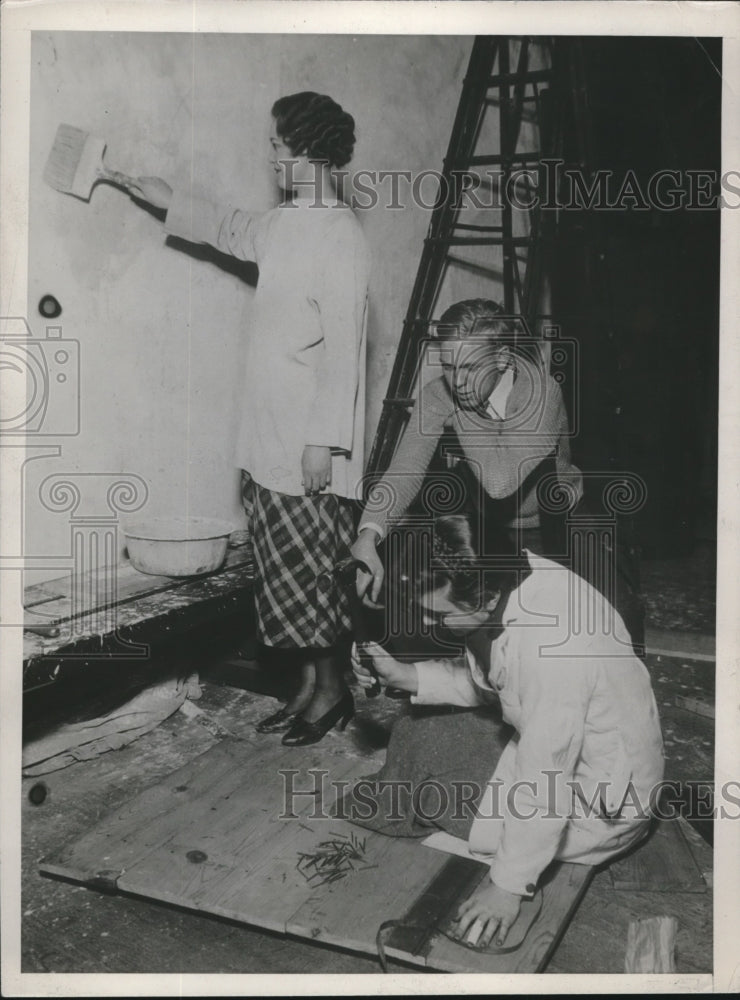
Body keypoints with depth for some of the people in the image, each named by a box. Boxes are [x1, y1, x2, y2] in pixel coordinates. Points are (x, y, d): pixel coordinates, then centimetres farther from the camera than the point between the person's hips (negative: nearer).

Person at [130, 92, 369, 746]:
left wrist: (324, 441, -20)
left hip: (309, 445, -8)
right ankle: (312, 684, 24)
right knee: (286, 569, 12)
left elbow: (343, 347, -18)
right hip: (268, 440, 9)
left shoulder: (340, 235, -13)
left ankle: (334, 689, 18)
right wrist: (169, 201, 37)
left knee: (308, 570, 0)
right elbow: (233, 229, 37)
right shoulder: (283, 225, 13)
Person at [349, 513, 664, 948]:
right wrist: (405, 676, -8)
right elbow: (481, 677, 4)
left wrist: (509, 884, -19)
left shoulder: (551, 642, -37)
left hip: (598, 804, -8)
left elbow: (543, 780, -29)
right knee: (417, 733, 6)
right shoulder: (510, 577, -13)